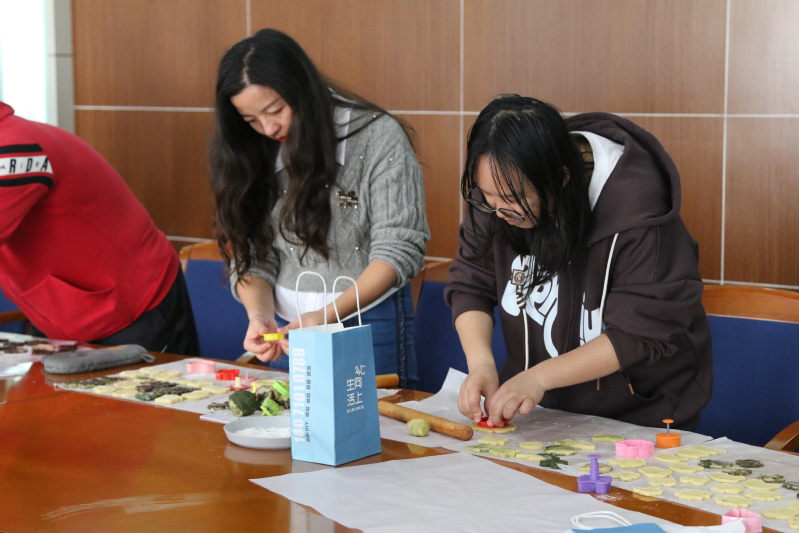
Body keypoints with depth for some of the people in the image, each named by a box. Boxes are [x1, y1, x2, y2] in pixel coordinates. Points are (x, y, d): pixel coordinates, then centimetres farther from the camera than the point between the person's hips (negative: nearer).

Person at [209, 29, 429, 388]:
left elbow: (398, 250, -15)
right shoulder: (256, 156, 1)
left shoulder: (377, 137, -11)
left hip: (369, 322, -4)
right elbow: (251, 257, 2)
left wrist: (329, 315, -25)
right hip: (286, 329, 4)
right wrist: (259, 314, -18)